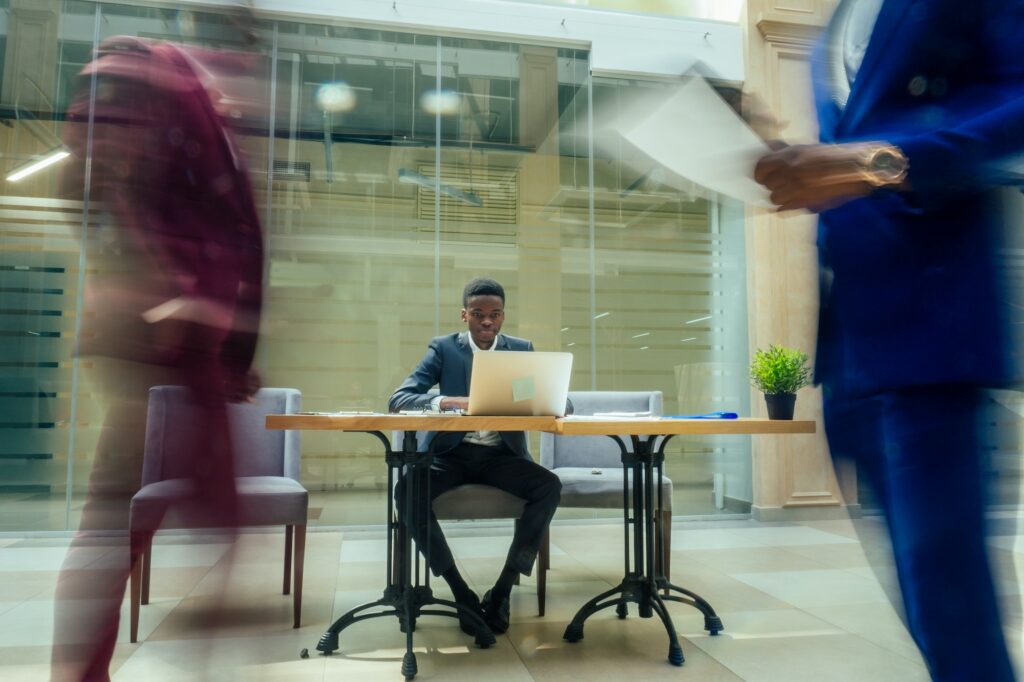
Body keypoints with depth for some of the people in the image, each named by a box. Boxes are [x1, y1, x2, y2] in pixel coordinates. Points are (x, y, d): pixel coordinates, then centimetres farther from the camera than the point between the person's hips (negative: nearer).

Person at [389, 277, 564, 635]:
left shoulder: (522, 350, 6)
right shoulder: (443, 348, 2)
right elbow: (398, 399, -8)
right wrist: (446, 401, -29)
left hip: (502, 454, 1)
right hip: (452, 452, -1)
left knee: (550, 485, -26)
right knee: (407, 489, -30)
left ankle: (502, 589, -15)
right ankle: (460, 591, -16)